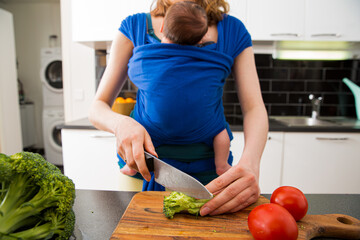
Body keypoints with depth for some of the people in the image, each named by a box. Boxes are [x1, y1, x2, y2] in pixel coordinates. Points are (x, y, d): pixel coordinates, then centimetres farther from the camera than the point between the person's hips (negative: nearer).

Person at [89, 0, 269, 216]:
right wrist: (120, 123, -25)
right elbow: (97, 108, -2)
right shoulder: (134, 27, -1)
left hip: (208, 170, 1)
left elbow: (255, 108, -9)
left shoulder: (233, 30, 0)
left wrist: (250, 164, -28)